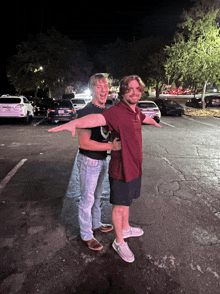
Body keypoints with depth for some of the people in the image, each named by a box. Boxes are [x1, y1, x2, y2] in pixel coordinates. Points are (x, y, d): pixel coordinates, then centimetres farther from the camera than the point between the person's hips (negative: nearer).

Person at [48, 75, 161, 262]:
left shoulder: (135, 111, 7)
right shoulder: (117, 111, -21)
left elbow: (145, 118, 31)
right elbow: (98, 118, -41)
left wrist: (155, 123, 52)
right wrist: (74, 123, -61)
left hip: (135, 167, 8)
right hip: (122, 169, -8)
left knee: (127, 202, 25)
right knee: (119, 205, 9)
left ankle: (125, 229, 48)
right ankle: (119, 242, 29)